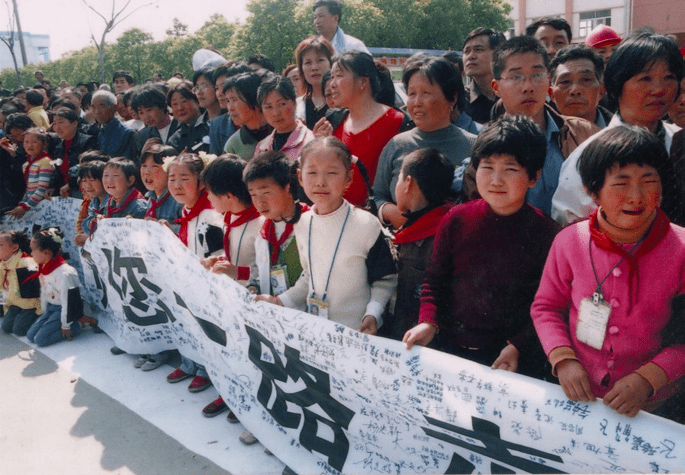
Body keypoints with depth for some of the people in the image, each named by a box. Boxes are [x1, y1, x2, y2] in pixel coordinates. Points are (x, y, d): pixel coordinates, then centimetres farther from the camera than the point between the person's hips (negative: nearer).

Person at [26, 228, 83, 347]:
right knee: (30, 335, 2)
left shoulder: (65, 273, -27)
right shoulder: (43, 269, 2)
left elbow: (68, 300, -23)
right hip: (51, 308, 9)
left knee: (40, 339, -14)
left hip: (62, 310, -9)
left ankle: (74, 327, -3)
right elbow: (43, 292, 12)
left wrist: (65, 326, -16)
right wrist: (44, 315, 15)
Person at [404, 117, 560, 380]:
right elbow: (435, 279, 6)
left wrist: (518, 346, -15)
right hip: (452, 347, 3)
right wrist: (428, 322, -7)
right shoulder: (456, 219, -2)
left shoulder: (546, 233, -9)